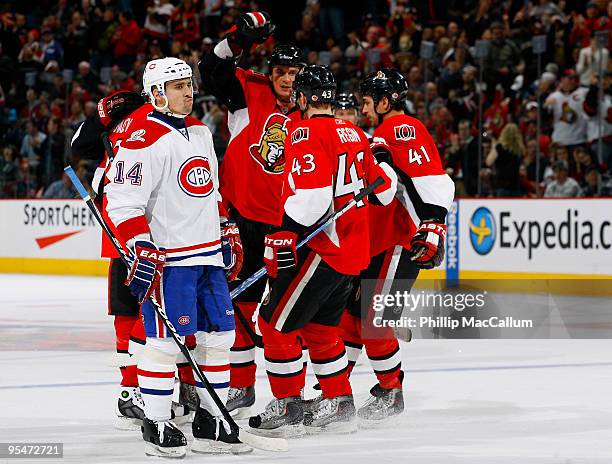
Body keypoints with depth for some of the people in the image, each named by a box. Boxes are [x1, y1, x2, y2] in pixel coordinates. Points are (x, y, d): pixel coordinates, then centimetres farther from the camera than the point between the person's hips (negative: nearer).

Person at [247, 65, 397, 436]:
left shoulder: (307, 132, -14)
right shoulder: (354, 133, 12)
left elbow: (312, 194, -25)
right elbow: (382, 186, 21)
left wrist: (284, 238, -24)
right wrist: (385, 169, 43)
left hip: (322, 250, -9)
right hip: (354, 250, 9)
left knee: (277, 322, 0)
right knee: (320, 326, 20)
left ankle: (288, 407, 3)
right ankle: (339, 404, 23)